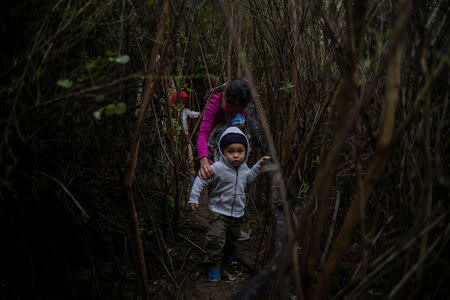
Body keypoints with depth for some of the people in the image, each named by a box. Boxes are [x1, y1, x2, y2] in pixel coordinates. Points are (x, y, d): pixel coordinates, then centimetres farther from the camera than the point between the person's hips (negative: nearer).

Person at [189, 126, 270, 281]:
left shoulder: (243, 168, -1)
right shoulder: (217, 168, -23)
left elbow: (248, 177, 22)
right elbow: (201, 180, -17)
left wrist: (259, 164, 16)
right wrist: (193, 199, -19)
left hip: (237, 213, 6)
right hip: (219, 211, -6)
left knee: (233, 237, 22)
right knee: (216, 238, -15)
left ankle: (227, 255, 49)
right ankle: (213, 265, 2)